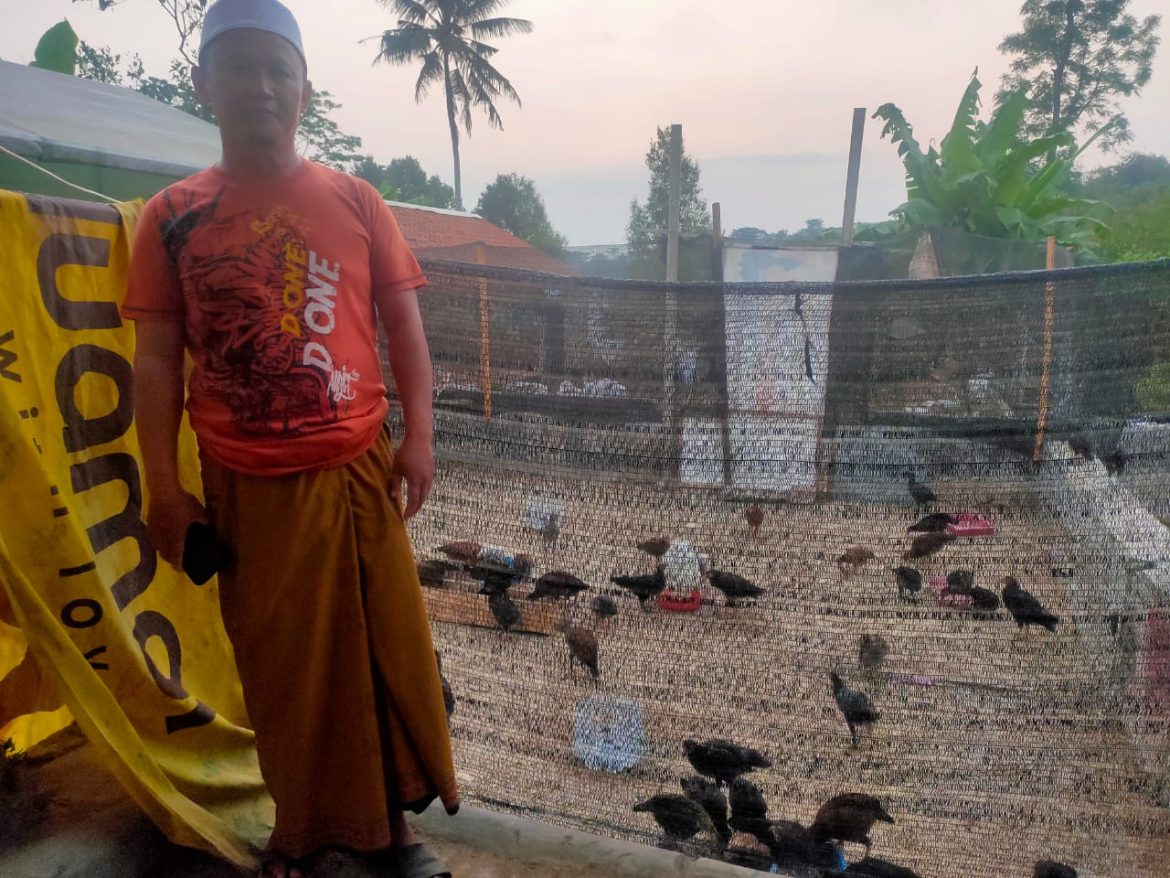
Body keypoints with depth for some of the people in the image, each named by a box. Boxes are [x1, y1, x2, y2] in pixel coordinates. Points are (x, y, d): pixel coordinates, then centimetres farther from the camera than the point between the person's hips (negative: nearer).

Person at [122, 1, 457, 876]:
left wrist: (418, 438, -5)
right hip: (247, 486, 0)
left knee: (386, 648, 8)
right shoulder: (172, 215, 3)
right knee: (281, 665, 11)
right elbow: (157, 359, 3)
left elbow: (403, 323, 4)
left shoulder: (356, 200, 3)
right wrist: (164, 486, -1)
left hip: (358, 471, 0)